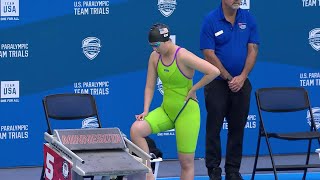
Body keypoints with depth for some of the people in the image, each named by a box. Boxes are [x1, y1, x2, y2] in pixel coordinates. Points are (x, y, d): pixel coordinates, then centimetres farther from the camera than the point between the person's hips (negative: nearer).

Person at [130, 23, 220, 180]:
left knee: (186, 162, 1)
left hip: (186, 111, -6)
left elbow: (214, 72, -25)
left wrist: (193, 89, -16)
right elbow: (149, 87, 6)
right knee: (136, 129, -18)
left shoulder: (183, 56, -19)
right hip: (166, 110, 6)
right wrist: (146, 111, -5)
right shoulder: (155, 57, 1)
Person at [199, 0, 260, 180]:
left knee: (237, 128, 7)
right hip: (217, 82, -3)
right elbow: (209, 54, -11)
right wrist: (229, 78, -11)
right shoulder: (211, 20, -7)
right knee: (214, 127, -1)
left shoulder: (248, 19, 3)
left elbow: (253, 50, 2)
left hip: (241, 83, 3)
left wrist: (242, 77, -10)